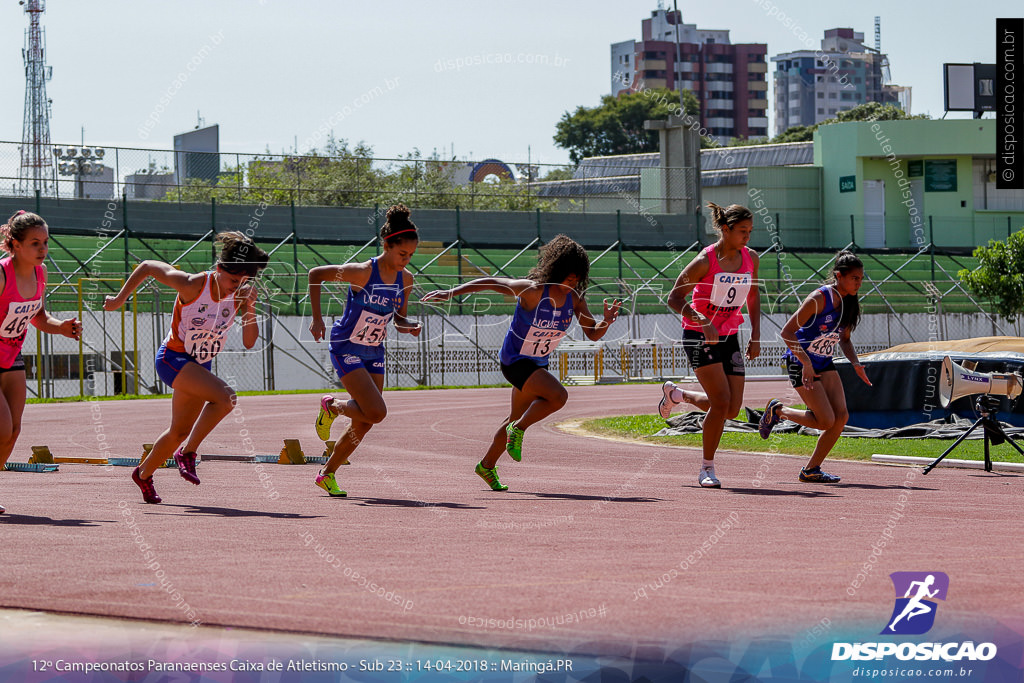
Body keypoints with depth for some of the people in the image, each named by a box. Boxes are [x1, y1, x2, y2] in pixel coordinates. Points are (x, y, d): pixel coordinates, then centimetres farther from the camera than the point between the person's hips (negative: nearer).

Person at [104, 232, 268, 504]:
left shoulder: (240, 295, -10)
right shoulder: (192, 285, -24)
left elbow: (249, 342, -12)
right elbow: (147, 267, -11)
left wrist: (249, 307, -27)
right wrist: (120, 299, -3)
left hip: (201, 367, 6)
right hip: (173, 359, -6)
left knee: (180, 431, 16)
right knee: (224, 397, -29)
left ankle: (144, 473, 40)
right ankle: (187, 452, -13)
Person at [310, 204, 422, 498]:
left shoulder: (405, 279, -3)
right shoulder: (362, 272, -22)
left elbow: (399, 320, 9)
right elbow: (315, 274, -12)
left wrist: (410, 327, -15)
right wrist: (317, 318, -15)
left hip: (374, 352, 6)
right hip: (346, 349, -6)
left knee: (363, 424, 4)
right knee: (376, 412, -19)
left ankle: (327, 474, 21)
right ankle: (331, 406, 11)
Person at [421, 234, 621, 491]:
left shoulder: (574, 299, -9)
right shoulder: (533, 291, -26)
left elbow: (593, 334, -2)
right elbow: (490, 283, -21)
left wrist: (606, 321, -24)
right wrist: (451, 293, -24)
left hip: (537, 364, 7)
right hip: (515, 360, -7)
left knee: (518, 418, 20)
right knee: (558, 395, -28)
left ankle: (487, 465, 39)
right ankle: (518, 430, -6)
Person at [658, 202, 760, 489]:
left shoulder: (750, 258, 1)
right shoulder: (705, 261, -16)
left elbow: (753, 296, 15)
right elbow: (674, 297, -13)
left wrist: (755, 335, 7)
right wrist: (703, 322, -26)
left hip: (729, 337, 6)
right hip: (699, 336, -6)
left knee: (732, 409, 0)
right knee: (721, 401, -17)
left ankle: (676, 394, 28)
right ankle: (707, 469, -2)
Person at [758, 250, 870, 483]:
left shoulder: (848, 302, 3)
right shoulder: (819, 298, -21)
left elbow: (844, 339, 17)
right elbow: (787, 331, -22)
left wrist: (855, 364, -1)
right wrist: (806, 362, -28)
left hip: (824, 364, 8)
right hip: (801, 364, -8)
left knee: (841, 416, -7)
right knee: (827, 421, -12)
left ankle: (811, 470, 5)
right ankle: (777, 410, 11)